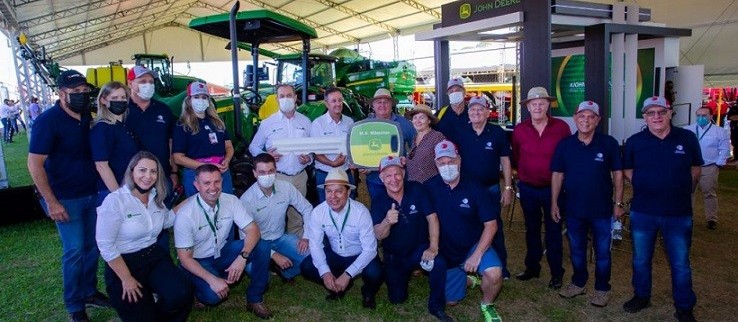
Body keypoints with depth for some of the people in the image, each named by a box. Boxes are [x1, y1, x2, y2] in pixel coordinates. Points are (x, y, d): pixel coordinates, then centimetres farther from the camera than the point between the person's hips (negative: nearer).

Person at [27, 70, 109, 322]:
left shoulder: (86, 117, 3)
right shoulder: (48, 121, -15)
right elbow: (34, 163, -16)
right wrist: (51, 202, -17)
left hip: (92, 194, 6)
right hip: (65, 198, -6)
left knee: (92, 245, 12)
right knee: (74, 250, -1)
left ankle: (89, 292, 30)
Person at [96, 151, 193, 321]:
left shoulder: (156, 198, 4)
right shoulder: (115, 200, -16)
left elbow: (167, 221, 22)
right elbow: (105, 245, -16)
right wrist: (126, 279, -13)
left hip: (155, 257, 5)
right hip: (124, 263, -4)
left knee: (182, 294, -23)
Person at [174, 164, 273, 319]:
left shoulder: (231, 200, -13)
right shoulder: (185, 214, -24)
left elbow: (253, 230, -15)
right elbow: (184, 257, -19)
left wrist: (242, 257, -34)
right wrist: (212, 280, -31)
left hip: (222, 252, 4)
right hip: (198, 261, -4)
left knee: (262, 248, -20)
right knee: (213, 295, -32)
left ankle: (255, 298, -4)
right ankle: (201, 284, 6)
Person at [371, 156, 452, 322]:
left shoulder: (416, 189, -14)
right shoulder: (378, 202, -11)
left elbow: (432, 217, -16)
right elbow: (379, 235, -20)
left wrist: (433, 247, -26)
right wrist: (387, 222, -43)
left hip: (419, 248, -1)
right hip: (394, 256, 2)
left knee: (439, 263, -31)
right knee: (397, 298, 4)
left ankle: (437, 307, -7)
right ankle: (406, 273, 38)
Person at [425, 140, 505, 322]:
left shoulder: (474, 189, -15)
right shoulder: (429, 187, -12)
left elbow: (491, 225, -14)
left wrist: (476, 255, -21)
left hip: (474, 245, -2)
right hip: (446, 252, 2)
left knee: (494, 273, -30)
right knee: (451, 300, 7)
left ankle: (487, 305, 2)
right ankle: (469, 277, 38)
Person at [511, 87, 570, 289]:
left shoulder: (561, 127, -9)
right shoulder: (520, 130, -4)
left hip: (552, 188, -2)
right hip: (528, 188, 3)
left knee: (553, 231, 7)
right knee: (532, 229, 16)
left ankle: (556, 273, 19)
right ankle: (532, 267, 31)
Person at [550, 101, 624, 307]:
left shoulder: (609, 143, -8)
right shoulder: (565, 145, -2)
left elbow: (617, 173, -2)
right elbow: (557, 174, 3)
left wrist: (618, 203, -3)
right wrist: (554, 203, 1)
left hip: (601, 209, -2)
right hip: (573, 208, 2)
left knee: (602, 252, 11)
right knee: (576, 250, 17)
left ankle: (602, 288, 29)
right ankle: (578, 283, 35)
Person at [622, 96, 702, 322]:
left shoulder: (688, 139, -4)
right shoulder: (634, 142, -4)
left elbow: (695, 168, 10)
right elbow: (627, 171, 9)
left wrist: (681, 191, 9)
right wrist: (646, 188, 2)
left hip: (679, 214, 0)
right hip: (642, 213, 1)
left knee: (680, 264, 9)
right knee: (641, 260, 15)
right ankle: (641, 296, 34)